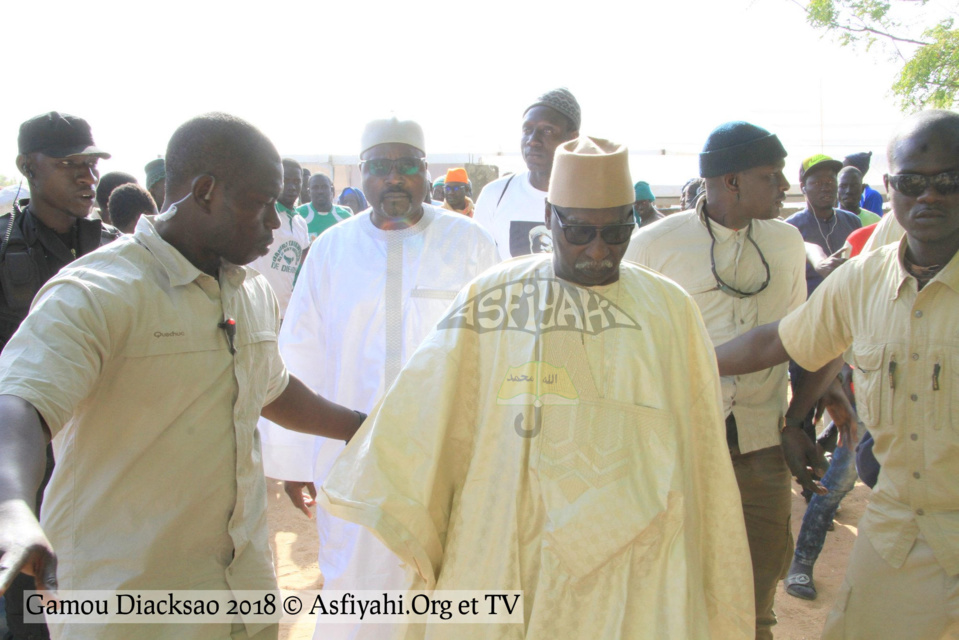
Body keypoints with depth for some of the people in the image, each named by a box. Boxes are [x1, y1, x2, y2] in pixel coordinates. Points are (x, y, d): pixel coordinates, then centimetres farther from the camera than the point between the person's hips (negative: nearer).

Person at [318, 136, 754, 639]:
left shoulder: (670, 309, 2)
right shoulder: (490, 300, -3)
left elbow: (700, 449, 5)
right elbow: (425, 420, 1)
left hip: (636, 573, 1)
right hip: (506, 560, -1)